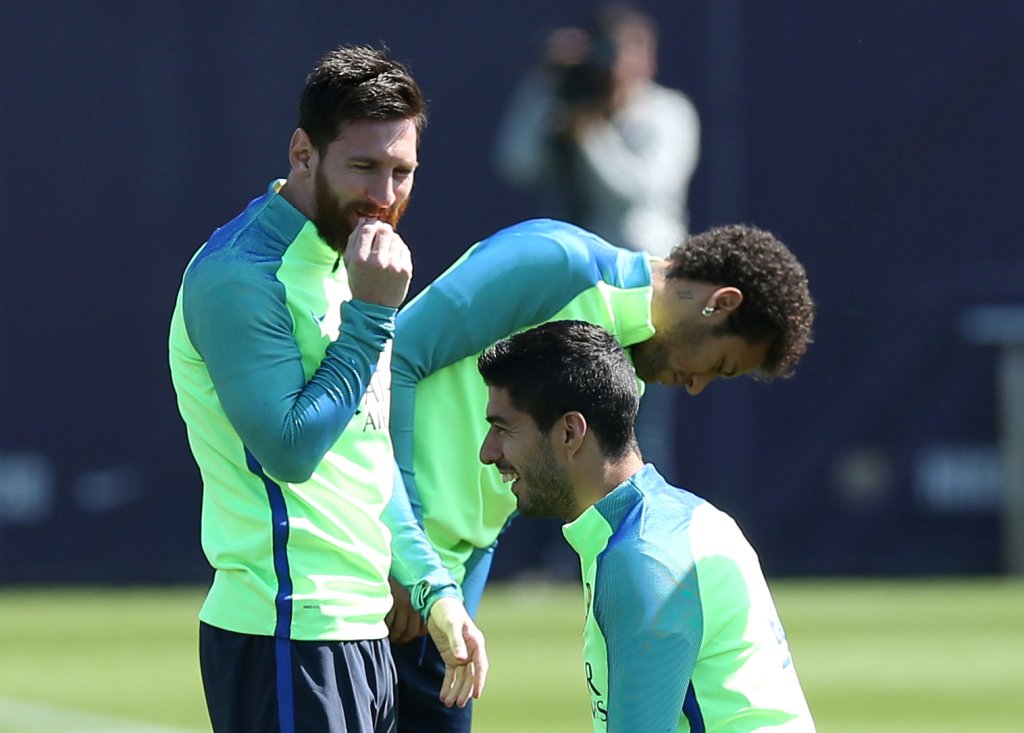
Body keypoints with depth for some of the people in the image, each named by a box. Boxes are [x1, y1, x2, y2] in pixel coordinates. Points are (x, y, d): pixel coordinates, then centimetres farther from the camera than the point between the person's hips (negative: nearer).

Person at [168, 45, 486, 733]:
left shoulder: (344, 265, 16)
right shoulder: (239, 275, -14)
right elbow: (291, 451, -21)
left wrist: (433, 587, 17)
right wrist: (371, 315, -19)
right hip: (287, 634, -9)